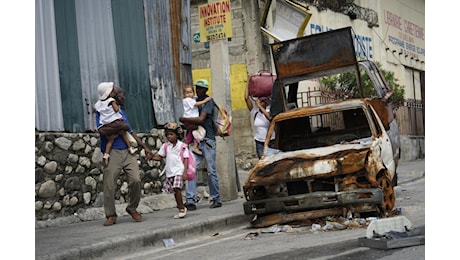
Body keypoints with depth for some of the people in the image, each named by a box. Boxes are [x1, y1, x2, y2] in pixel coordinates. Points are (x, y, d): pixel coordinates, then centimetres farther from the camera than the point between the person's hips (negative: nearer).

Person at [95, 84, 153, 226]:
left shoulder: (122, 112, 23)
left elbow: (131, 132, 26)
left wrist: (145, 147, 20)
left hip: (128, 151, 5)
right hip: (112, 152, -5)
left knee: (136, 180, -10)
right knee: (109, 185, -5)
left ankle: (132, 208, 10)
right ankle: (110, 215, 9)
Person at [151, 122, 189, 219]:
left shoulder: (182, 146, -3)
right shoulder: (165, 146, 10)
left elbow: (186, 159, -6)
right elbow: (160, 157, 15)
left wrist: (185, 172, -14)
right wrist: (152, 157, -6)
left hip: (179, 171, -6)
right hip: (170, 173, 6)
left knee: (177, 188, -19)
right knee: (175, 191, 9)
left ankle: (181, 208, -9)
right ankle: (181, 208, 19)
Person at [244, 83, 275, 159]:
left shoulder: (269, 112, -2)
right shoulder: (255, 112, 3)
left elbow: (269, 117, -26)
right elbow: (246, 98, -4)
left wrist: (259, 106, -22)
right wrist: (248, 83, -4)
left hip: (271, 141, -2)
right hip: (259, 142, 2)